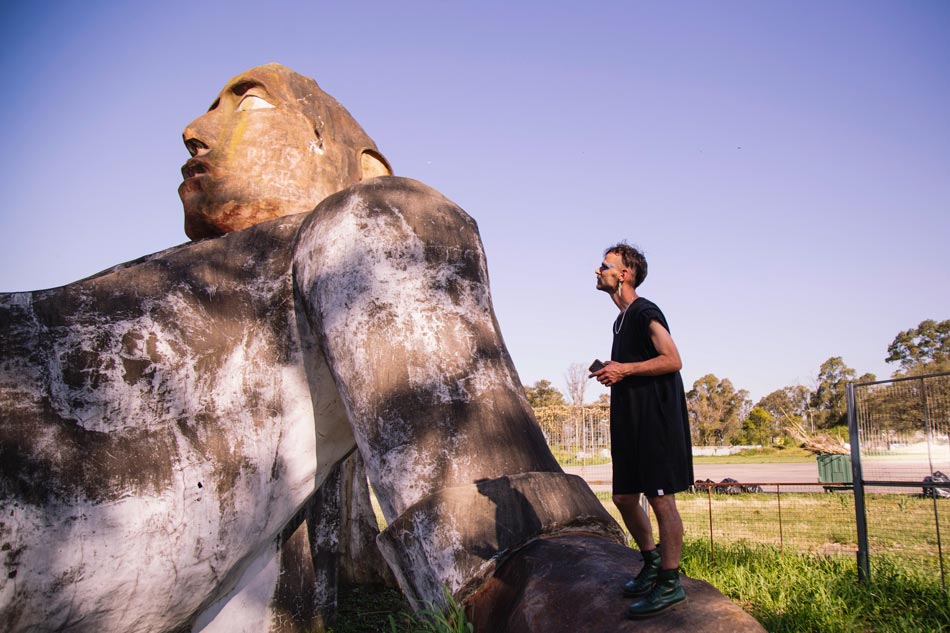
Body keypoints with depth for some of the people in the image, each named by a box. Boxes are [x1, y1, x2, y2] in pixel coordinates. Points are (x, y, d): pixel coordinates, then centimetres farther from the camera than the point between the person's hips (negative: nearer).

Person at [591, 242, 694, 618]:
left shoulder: (645, 312, -8)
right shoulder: (621, 320, 20)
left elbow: (673, 360, -17)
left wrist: (625, 369, -20)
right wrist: (612, 371, 14)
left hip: (656, 418, -10)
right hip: (629, 419, 10)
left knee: (661, 498, -5)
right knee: (624, 497, 12)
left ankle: (670, 583, 4)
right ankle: (652, 562, 29)